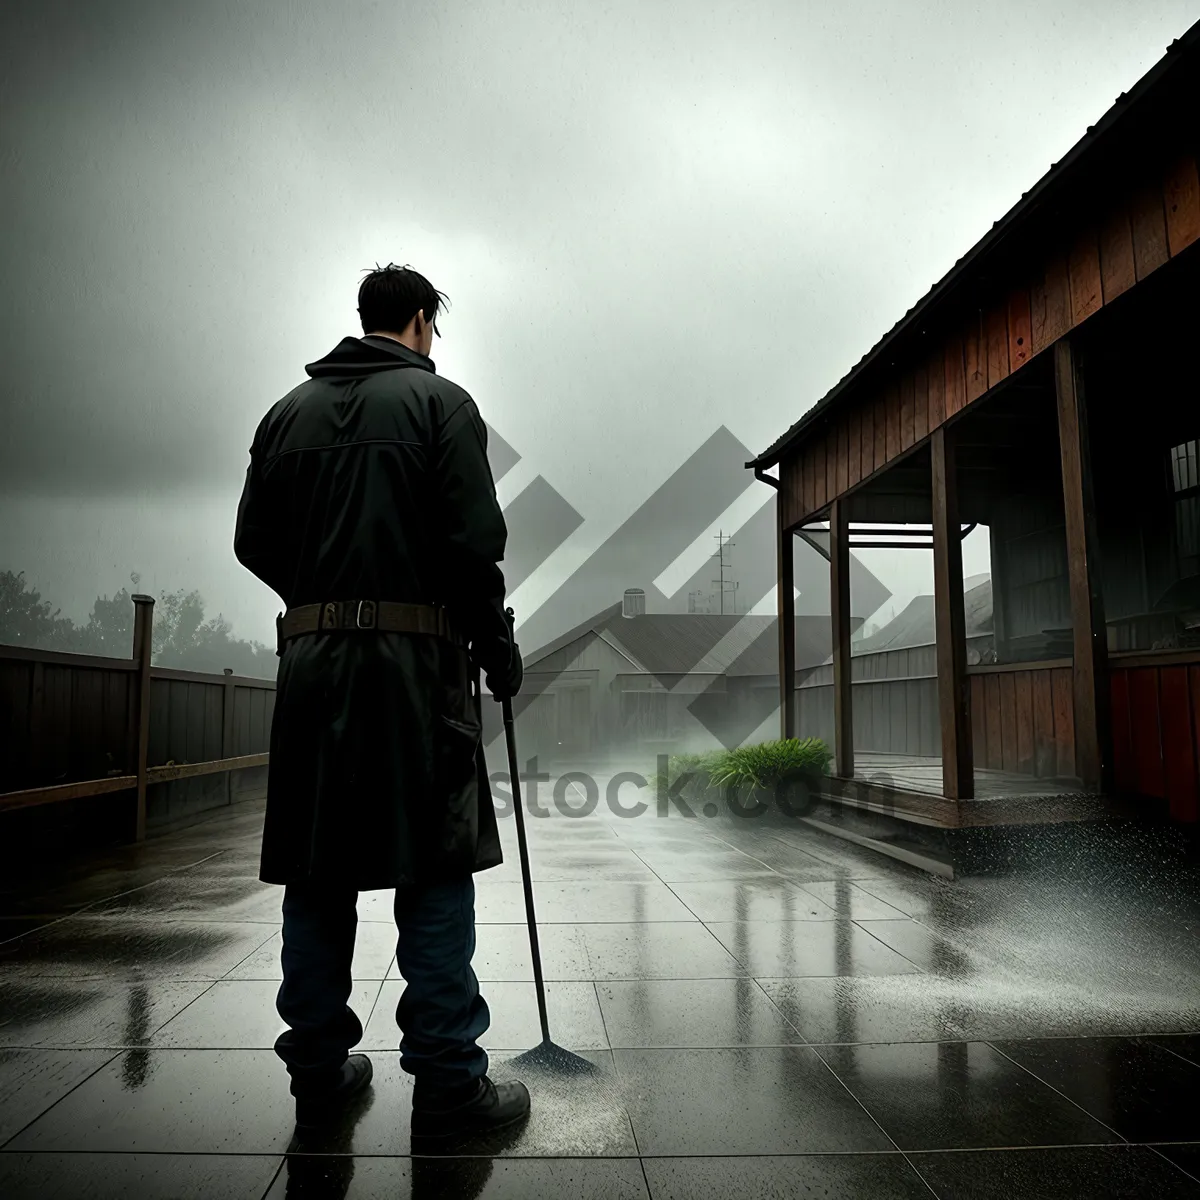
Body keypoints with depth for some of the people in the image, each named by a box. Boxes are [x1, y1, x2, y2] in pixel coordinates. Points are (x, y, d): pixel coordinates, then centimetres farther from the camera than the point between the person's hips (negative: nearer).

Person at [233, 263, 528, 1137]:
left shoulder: (289, 410, 15)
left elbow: (255, 543, 12)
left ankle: (319, 1072, 19)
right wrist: (498, 644, 1)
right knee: (435, 870, 0)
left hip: (310, 658, 5)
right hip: (414, 655, -5)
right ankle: (447, 1082, 5)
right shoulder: (440, 400, 0)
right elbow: (473, 543, -9)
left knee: (316, 869, 10)